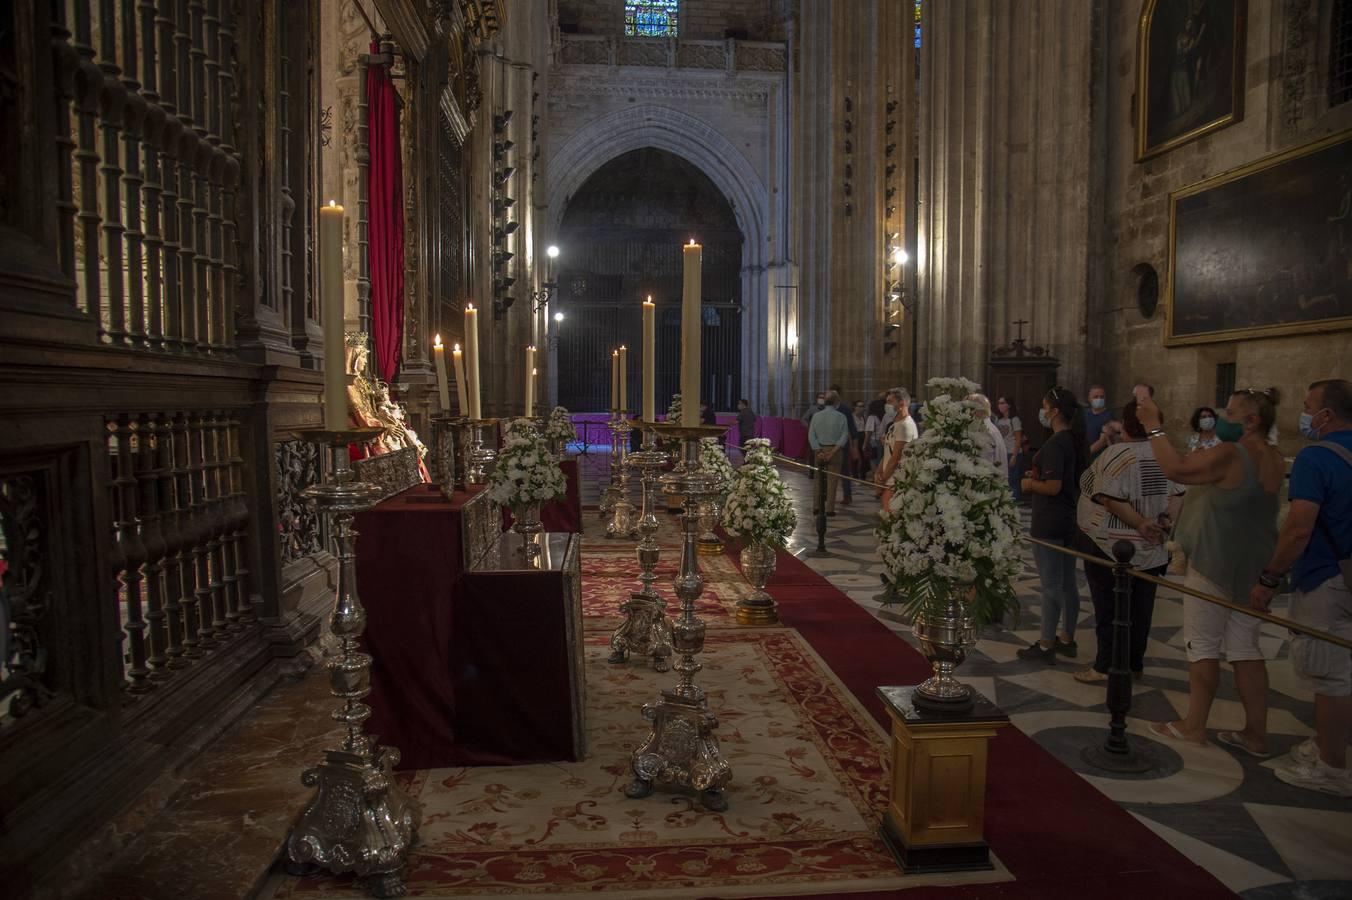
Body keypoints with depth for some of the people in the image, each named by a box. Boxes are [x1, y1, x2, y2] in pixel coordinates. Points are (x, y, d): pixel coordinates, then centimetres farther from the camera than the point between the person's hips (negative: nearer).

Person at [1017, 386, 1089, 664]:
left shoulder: (1055, 444, -20)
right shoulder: (1076, 441, 9)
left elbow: (1053, 487, -24)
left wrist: (1030, 484, -7)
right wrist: (1039, 476, 12)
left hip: (1049, 524, -9)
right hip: (1071, 521, 9)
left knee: (1051, 586, -1)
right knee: (1067, 583, 16)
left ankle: (1046, 646, 8)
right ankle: (1067, 639, 27)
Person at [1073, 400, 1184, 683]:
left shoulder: (1117, 454, -16)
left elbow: (1111, 499, -24)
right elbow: (1177, 494, 6)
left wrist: (1141, 524, -16)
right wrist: (1167, 522, -4)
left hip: (1111, 546, -6)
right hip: (1151, 549, 6)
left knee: (1108, 608, 3)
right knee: (1141, 608, 14)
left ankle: (1105, 666, 10)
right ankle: (1135, 664, 25)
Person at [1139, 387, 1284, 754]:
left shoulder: (1229, 455, -19)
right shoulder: (1275, 461, 8)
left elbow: (1175, 469, -28)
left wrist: (1154, 427, -19)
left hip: (1214, 564, -7)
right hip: (1253, 567, 7)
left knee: (1203, 647, 3)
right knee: (1245, 649, 12)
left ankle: (1194, 725, 12)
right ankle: (1256, 733, 16)